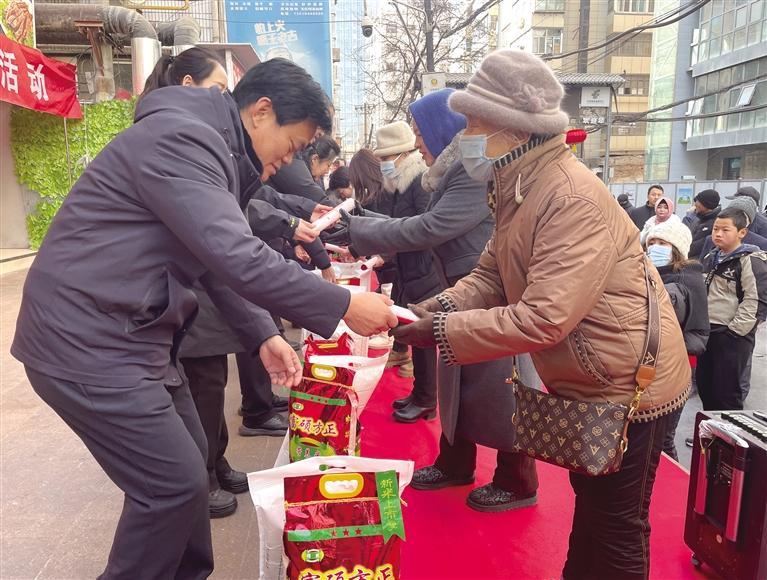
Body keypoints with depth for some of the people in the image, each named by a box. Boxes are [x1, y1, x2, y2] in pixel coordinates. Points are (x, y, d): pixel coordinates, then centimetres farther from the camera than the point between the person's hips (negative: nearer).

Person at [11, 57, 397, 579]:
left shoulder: (210, 146, 14)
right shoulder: (181, 136, -19)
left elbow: (218, 258, 16)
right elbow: (236, 257, -29)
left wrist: (264, 336, 7)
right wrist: (343, 306, -23)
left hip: (129, 333, 10)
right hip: (88, 340, -10)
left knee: (188, 465, 17)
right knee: (176, 482, -4)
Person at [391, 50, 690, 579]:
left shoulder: (573, 199, -29)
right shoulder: (519, 189, 2)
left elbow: (545, 318, -34)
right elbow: (491, 275, 4)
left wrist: (441, 331, -29)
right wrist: (439, 308, -14)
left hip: (628, 386, -9)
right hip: (586, 383, 9)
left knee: (616, 529, 11)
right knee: (590, 506, 28)